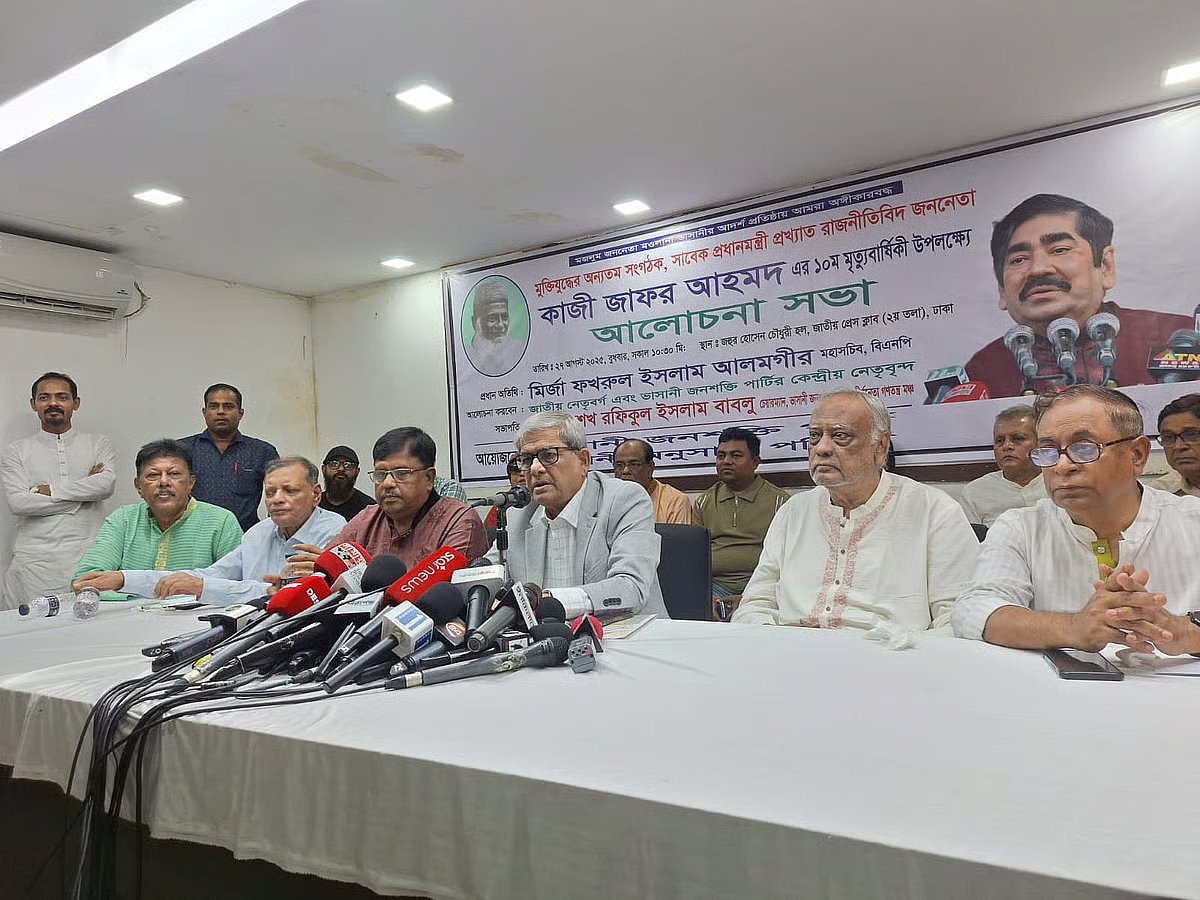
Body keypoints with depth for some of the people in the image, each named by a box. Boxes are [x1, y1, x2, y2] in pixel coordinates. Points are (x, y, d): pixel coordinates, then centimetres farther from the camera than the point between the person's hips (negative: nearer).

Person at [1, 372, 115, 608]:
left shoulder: (98, 444, 13)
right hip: (34, 561, 1)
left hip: (87, 558, -1)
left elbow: (107, 484, -6)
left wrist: (48, 490, -3)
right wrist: (84, 493, -3)